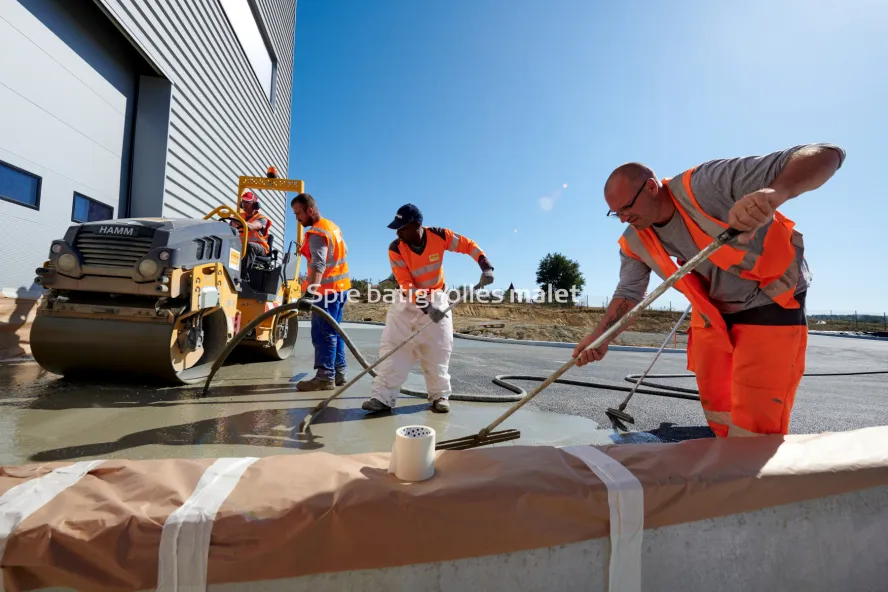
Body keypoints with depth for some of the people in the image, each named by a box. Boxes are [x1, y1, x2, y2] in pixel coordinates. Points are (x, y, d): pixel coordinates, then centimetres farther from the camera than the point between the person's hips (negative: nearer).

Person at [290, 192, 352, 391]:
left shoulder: (317, 233, -18)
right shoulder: (331, 226, 12)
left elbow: (318, 265, -32)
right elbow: (344, 251, 24)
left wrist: (310, 290, -42)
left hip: (327, 289, -10)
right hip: (339, 286, 10)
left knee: (323, 333, -5)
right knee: (333, 331, 14)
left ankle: (325, 377, -1)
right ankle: (338, 373, 20)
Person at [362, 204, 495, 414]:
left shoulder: (440, 236, -18)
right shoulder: (396, 249, -19)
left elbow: (469, 246, -6)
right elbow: (406, 285, -22)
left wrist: (486, 267, -21)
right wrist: (426, 307, -33)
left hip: (437, 300, 0)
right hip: (408, 301, 0)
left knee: (438, 350, 3)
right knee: (393, 346, -8)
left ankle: (439, 396, 18)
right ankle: (383, 397, -3)